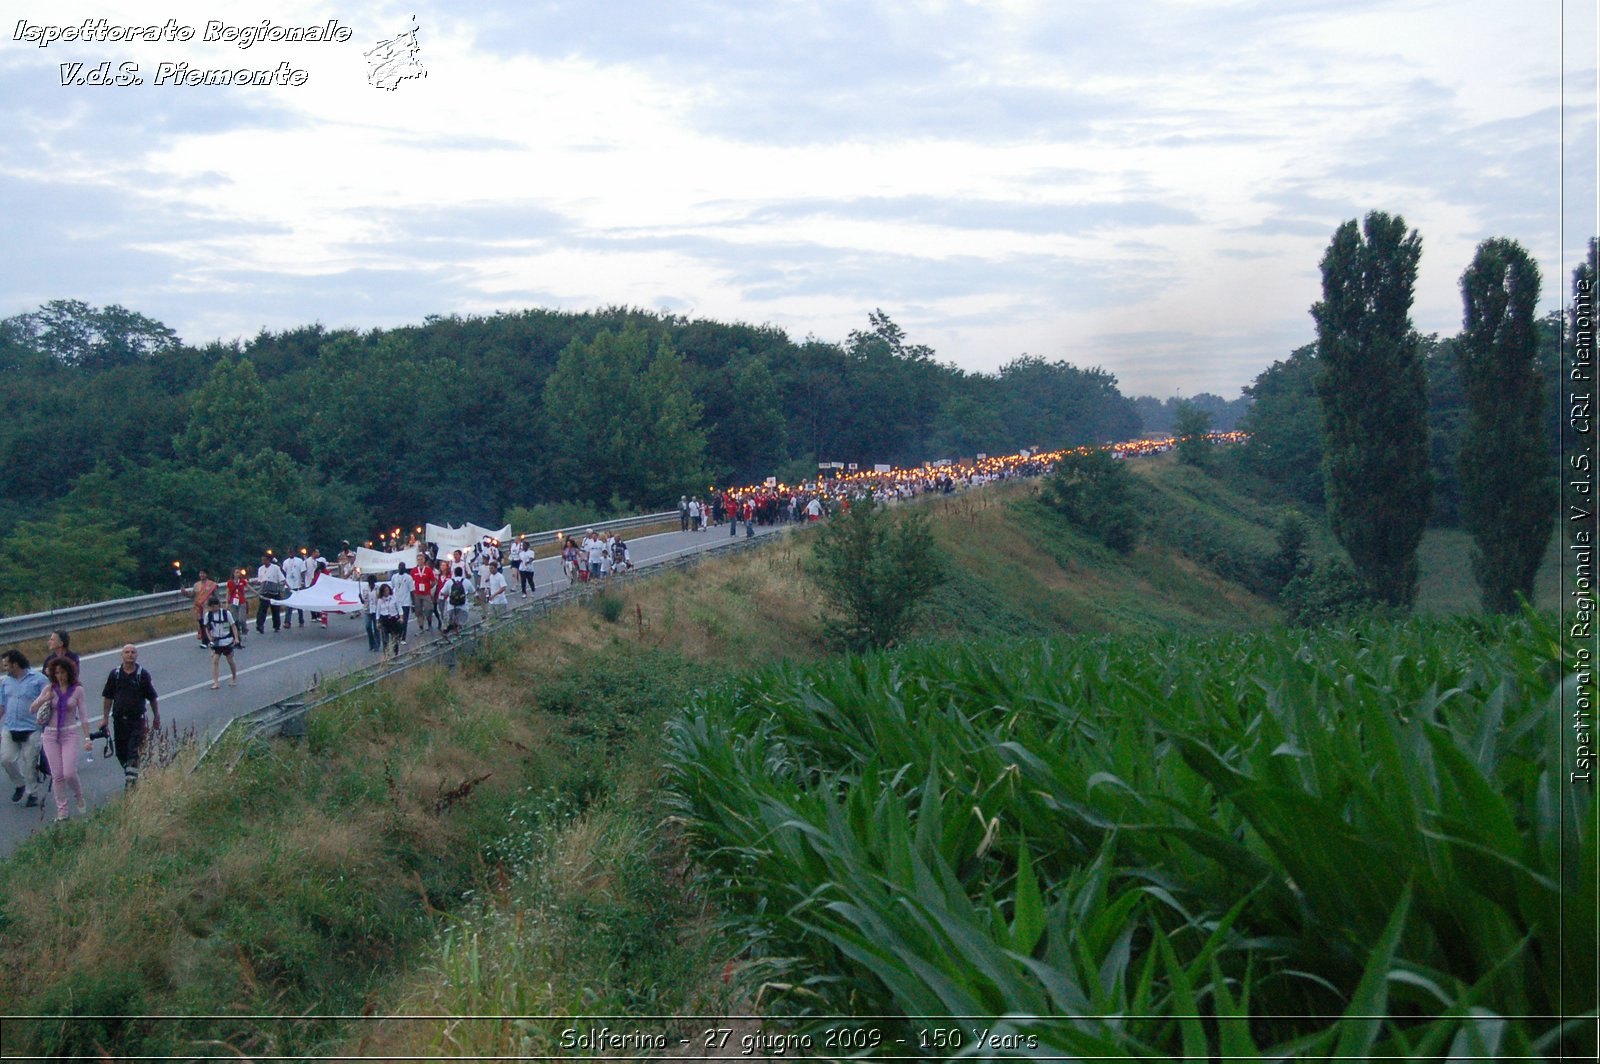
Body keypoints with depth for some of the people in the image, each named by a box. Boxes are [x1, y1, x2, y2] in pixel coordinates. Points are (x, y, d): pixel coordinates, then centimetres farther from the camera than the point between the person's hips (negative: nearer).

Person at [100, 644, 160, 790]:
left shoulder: (143, 674, -3)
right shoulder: (115, 674, 3)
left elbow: (152, 697, 5)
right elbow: (107, 697, 9)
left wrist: (156, 717, 8)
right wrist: (105, 718, 7)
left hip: (137, 719, -3)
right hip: (119, 719, 3)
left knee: (134, 752, -10)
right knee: (121, 752, 10)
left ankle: (130, 781, -9)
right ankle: (130, 775, 28)